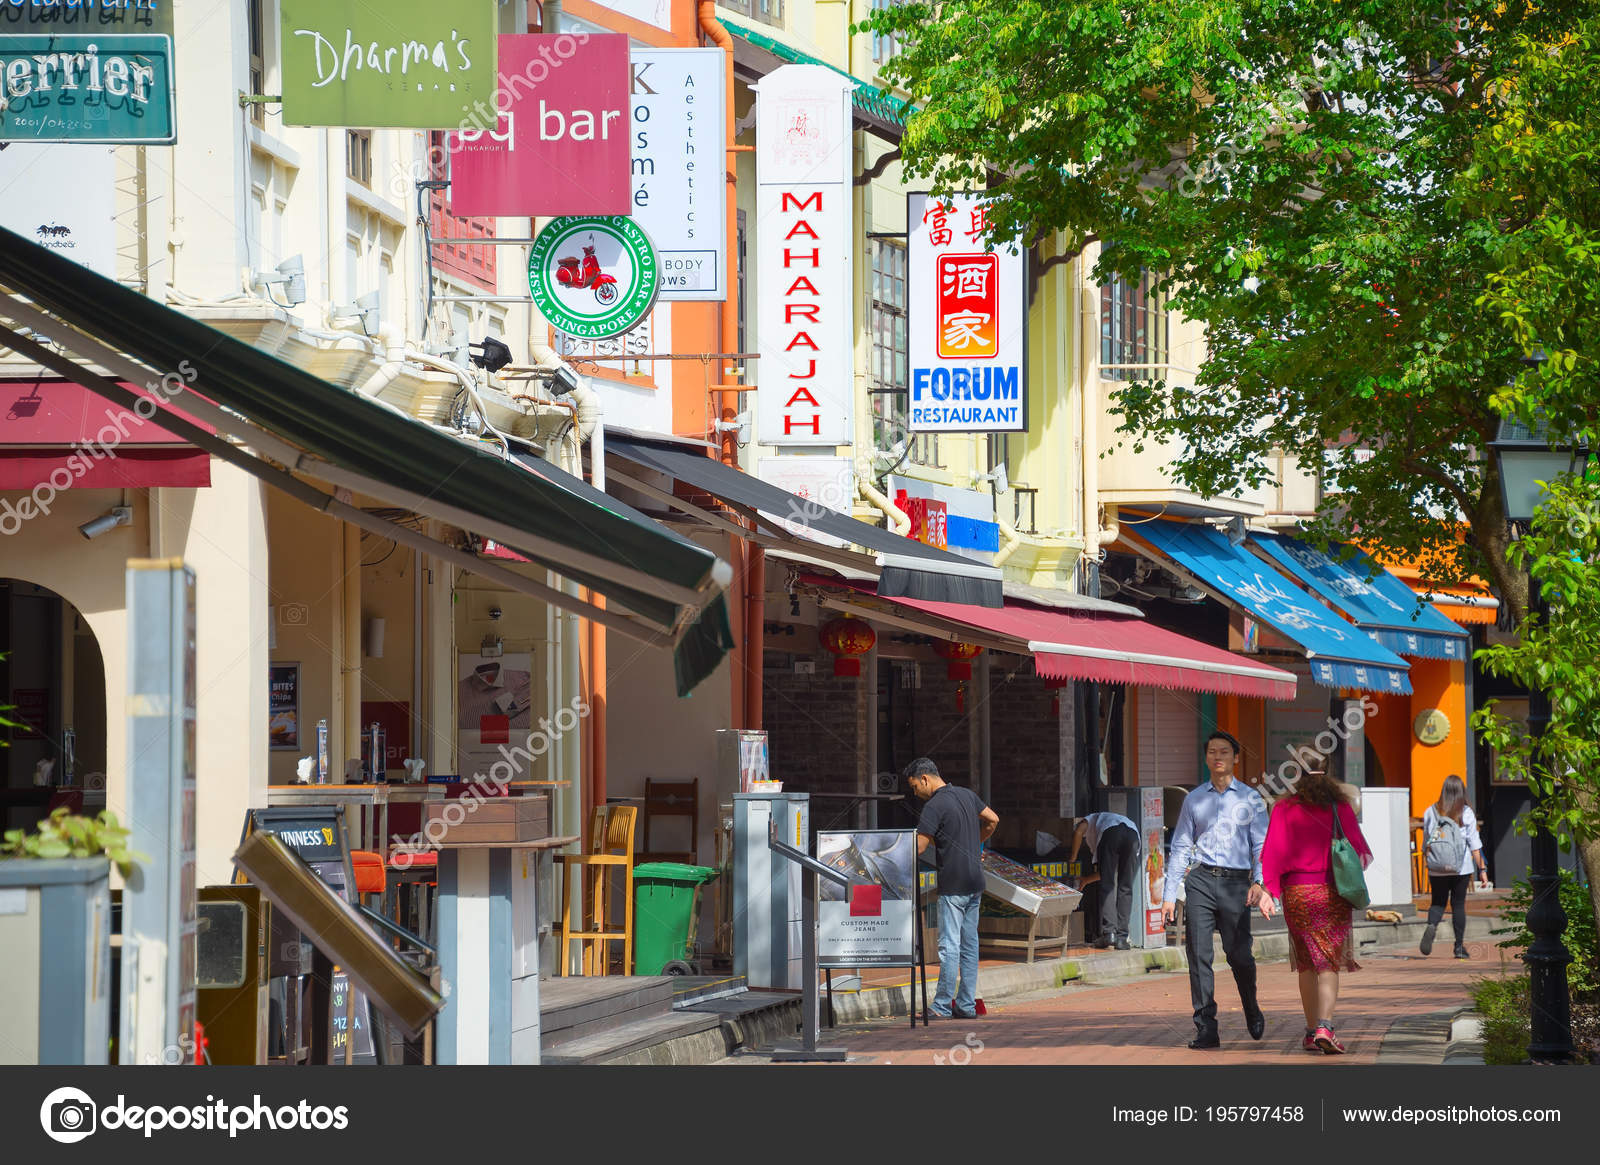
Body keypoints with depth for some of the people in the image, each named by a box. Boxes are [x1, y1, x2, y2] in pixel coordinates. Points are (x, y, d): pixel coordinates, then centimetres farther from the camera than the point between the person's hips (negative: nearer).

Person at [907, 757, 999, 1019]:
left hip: (953, 885, -8)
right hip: (975, 881, 8)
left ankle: (942, 1006, -5)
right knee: (969, 944, 10)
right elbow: (993, 819, 22)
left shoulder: (934, 806, -14)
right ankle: (967, 1005, 11)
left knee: (949, 946, -6)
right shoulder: (967, 795, 10)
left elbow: (918, 848, -18)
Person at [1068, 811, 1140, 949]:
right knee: (1125, 888, 7)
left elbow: (1078, 832, 10)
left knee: (1107, 886, 1)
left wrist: (1073, 857, 20)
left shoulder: (1090, 820, 36)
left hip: (1110, 833, -4)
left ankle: (1108, 932, -9)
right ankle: (1121, 937, 1)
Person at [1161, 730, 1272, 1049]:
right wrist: (1169, 894, 8)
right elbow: (1180, 847, 14)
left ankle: (1252, 1011, 25)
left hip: (1236, 882, -2)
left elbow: (1261, 845, 3)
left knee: (1239, 954, -4)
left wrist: (1259, 882, -14)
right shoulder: (1194, 799, 14)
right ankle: (1206, 1028, -6)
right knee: (1199, 954, -7)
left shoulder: (1250, 799, 9)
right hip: (1201, 879, 2)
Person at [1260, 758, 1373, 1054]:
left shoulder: (1284, 810, 0)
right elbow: (1359, 849, 1)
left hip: (1297, 893, 1)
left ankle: (1312, 1031, 16)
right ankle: (1324, 1027, -18)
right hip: (1332, 893, -1)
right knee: (1329, 965, 0)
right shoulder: (1341, 808, 0)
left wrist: (1266, 889, -10)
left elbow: (1273, 852, -8)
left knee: (1307, 964, 13)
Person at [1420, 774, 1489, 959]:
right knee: (1458, 904, 7)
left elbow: (1426, 843, 5)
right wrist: (1482, 869, -1)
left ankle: (1431, 925, -23)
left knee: (1438, 902, 9)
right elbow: (1474, 844, -5)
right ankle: (1459, 947, 7)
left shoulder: (1431, 812, 1)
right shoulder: (1466, 813, -4)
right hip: (1461, 867, -1)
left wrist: (1429, 865, 16)